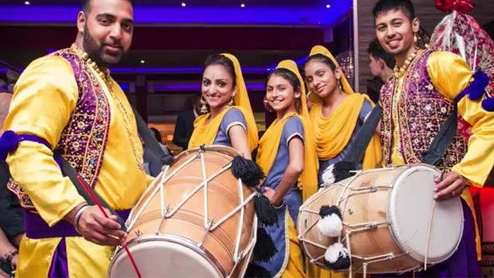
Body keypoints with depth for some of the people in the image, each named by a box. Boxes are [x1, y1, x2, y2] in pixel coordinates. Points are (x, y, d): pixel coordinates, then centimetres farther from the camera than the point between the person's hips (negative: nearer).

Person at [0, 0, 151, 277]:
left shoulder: (110, 86, 19)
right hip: (74, 241, -9)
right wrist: (74, 210, -39)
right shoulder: (54, 73, -12)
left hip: (116, 236, 9)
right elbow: (26, 149, -26)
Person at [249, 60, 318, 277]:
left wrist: (276, 198, -19)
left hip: (282, 208, -9)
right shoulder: (278, 123, 14)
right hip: (271, 208, 9)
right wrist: (268, 197, 9)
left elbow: (296, 166, -29)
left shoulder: (292, 122, -13)